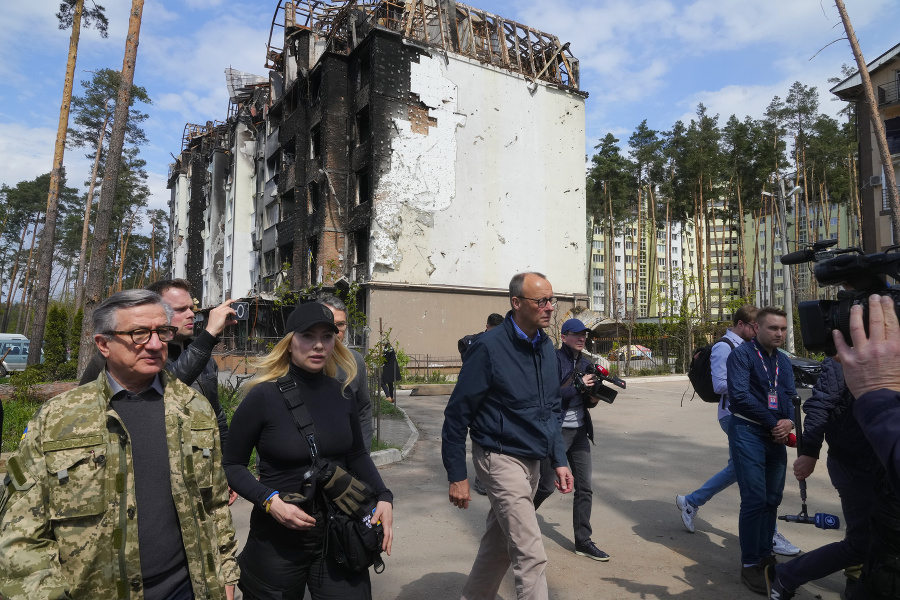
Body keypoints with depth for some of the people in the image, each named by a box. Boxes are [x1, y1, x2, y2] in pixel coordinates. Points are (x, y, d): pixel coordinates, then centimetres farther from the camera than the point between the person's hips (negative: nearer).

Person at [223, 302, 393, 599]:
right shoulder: (263, 396, -14)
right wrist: (270, 500, -19)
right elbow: (232, 465, -5)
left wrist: (383, 496, -3)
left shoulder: (341, 394, -2)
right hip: (278, 539, -3)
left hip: (339, 532, 3)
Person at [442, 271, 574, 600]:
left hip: (532, 460, 7)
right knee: (531, 556, -5)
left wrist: (559, 461, 9)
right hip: (501, 458, -7)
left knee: (500, 543, 20)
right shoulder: (490, 347, -17)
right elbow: (457, 414, -13)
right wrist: (457, 477, -11)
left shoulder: (546, 346, 5)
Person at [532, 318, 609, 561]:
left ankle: (583, 541, 19)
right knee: (547, 486, 1)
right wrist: (578, 386, -22)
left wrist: (593, 398, -7)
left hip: (579, 432, 7)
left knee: (584, 488, 7)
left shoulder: (585, 364, 10)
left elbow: (587, 401, 14)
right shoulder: (554, 360, -11)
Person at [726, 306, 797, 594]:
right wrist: (773, 423, -13)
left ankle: (765, 554, 29)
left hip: (777, 436, 7)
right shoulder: (741, 354, -7)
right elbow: (740, 395, -16)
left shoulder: (784, 361, 14)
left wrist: (788, 421, -10)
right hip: (748, 431, -7)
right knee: (755, 498, -8)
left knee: (773, 498, 13)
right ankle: (750, 564, 4)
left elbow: (790, 395, 10)